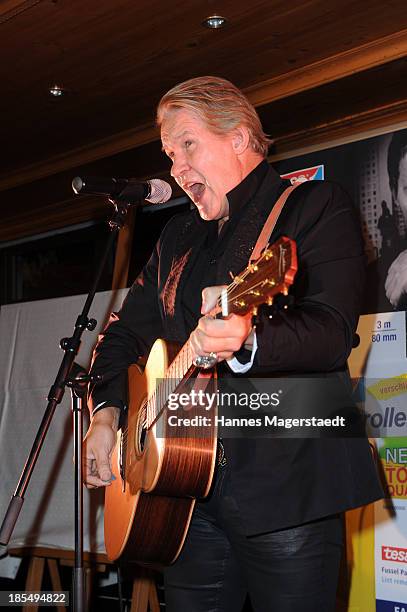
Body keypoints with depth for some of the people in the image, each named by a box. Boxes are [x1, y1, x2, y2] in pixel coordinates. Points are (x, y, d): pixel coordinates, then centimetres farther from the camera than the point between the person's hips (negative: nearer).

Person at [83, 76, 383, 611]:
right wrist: (105, 412, 6)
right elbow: (125, 331, 23)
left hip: (289, 484, -6)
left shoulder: (315, 204, -2)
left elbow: (333, 331, -17)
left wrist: (247, 341, -36)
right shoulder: (178, 237, 18)